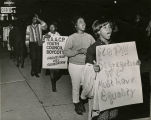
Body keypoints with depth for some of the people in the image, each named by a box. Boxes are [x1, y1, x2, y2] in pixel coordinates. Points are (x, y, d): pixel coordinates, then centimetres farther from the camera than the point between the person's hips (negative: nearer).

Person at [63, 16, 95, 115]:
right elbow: (66, 52, -10)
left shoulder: (89, 37, 5)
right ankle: (76, 104, 26)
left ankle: (82, 101, 28)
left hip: (87, 65, 3)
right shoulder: (72, 38, -4)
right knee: (76, 86, 6)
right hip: (75, 65, -2)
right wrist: (78, 51, -20)